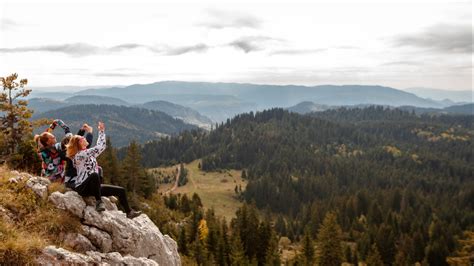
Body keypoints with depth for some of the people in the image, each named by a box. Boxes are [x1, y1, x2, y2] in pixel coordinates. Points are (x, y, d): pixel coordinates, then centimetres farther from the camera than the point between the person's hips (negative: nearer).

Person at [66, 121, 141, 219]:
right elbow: (97, 149, -22)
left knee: (121, 190, 3)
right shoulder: (79, 155, -14)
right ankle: (98, 202, -33)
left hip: (94, 187, 9)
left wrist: (102, 131, 15)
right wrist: (102, 131, -13)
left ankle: (129, 212, 14)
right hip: (82, 188, -9)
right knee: (94, 175, -42)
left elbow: (100, 147, 20)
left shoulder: (89, 154, 13)